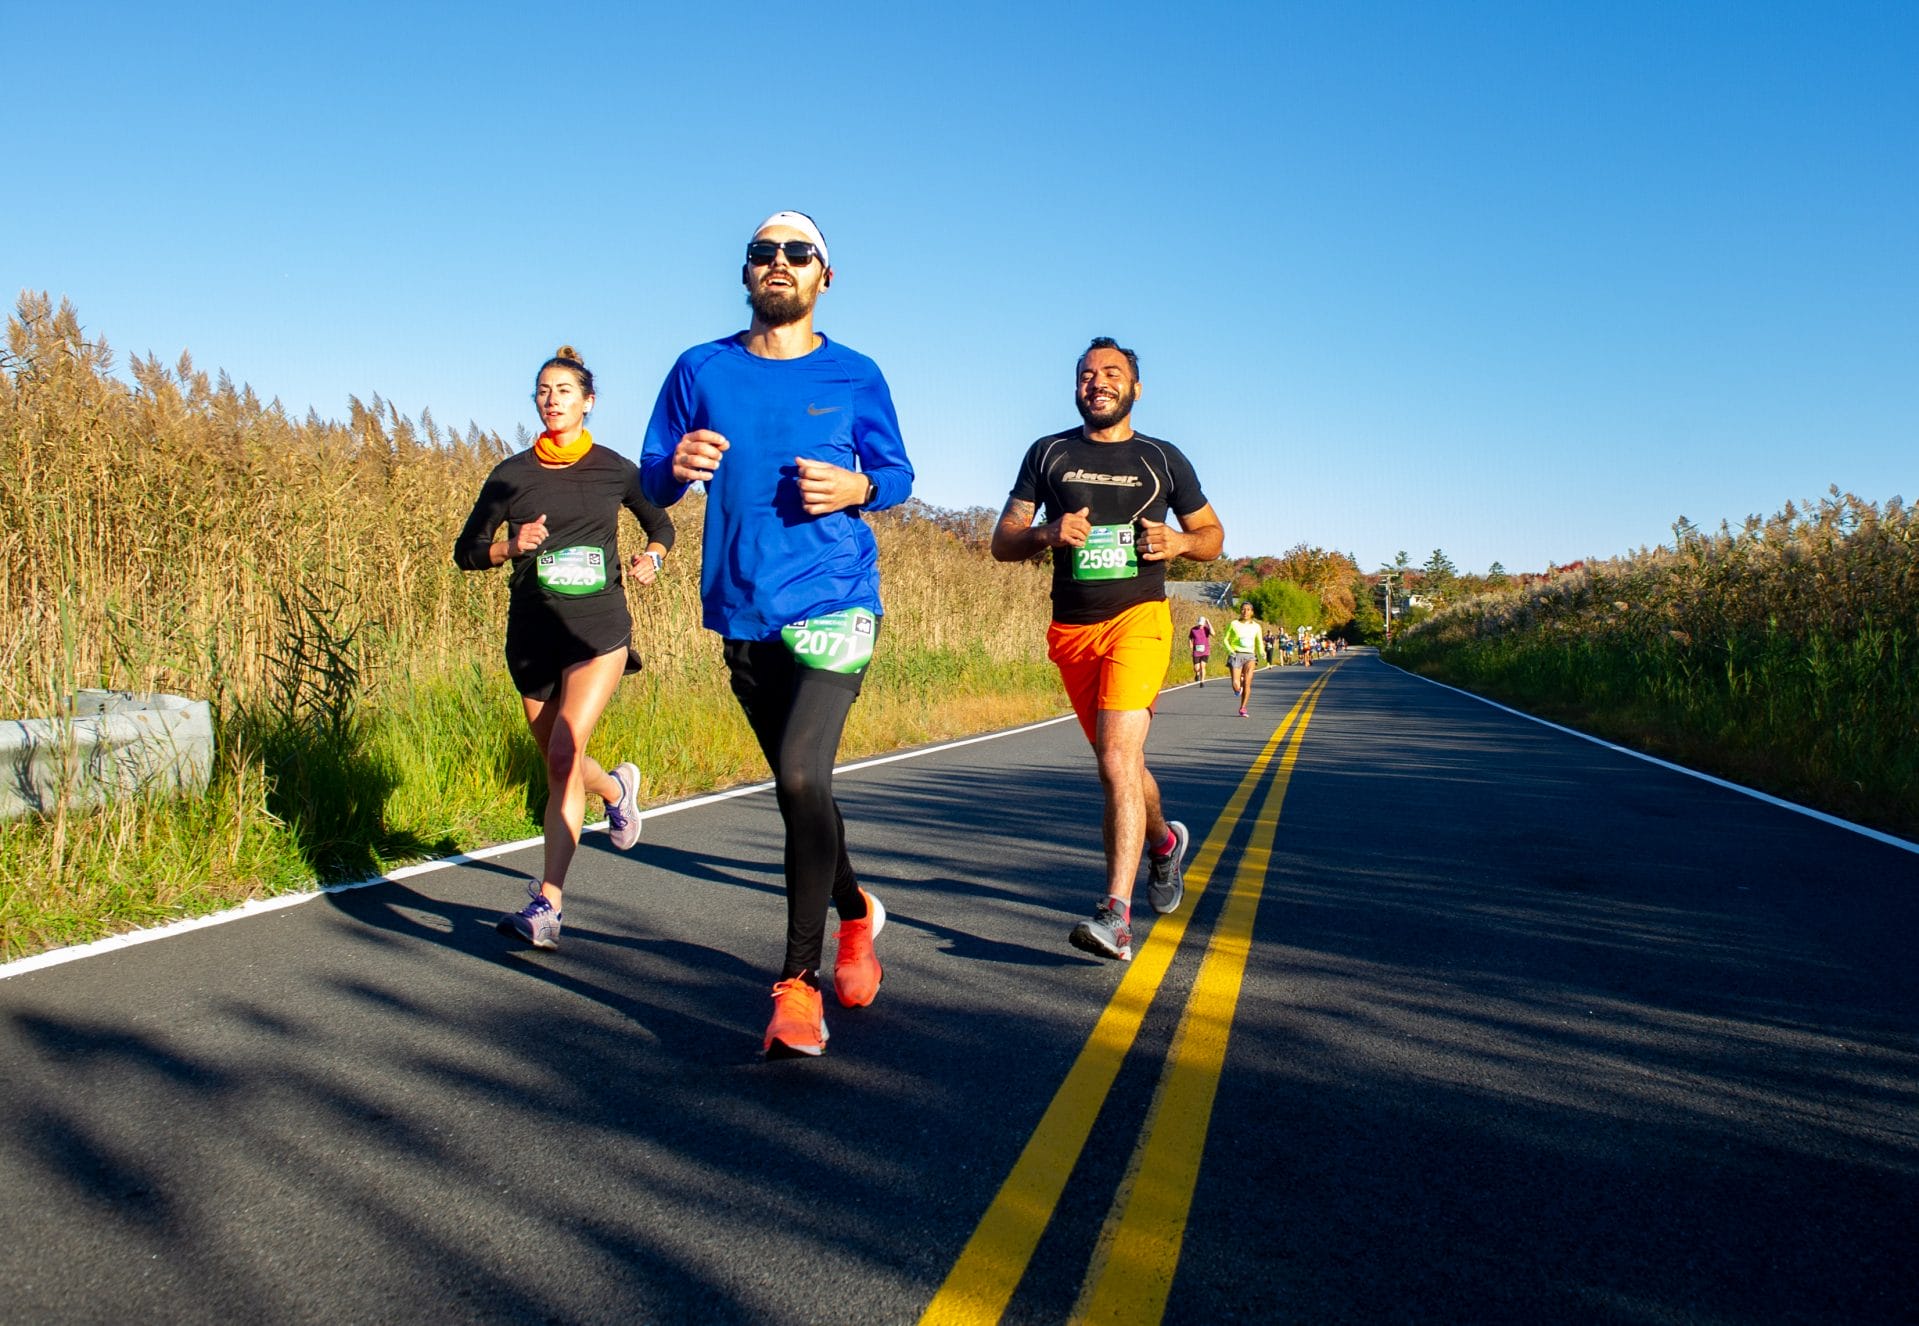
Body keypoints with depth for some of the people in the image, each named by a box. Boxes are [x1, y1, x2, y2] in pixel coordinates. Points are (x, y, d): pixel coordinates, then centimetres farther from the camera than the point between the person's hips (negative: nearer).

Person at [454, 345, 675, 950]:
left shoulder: (614, 469, 4)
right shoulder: (511, 474, 6)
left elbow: (661, 523, 20)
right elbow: (466, 551, 10)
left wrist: (652, 555, -2)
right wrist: (510, 547, -11)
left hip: (599, 628, -3)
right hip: (532, 633, 3)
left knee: (564, 753, -20)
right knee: (558, 765, 12)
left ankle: (546, 903, -19)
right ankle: (618, 788, 49)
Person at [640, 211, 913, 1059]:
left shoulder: (855, 376, 4)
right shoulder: (702, 371, 7)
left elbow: (898, 472, 11)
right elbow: (651, 483, 8)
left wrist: (857, 489, -11)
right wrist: (677, 468, -16)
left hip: (833, 603, -3)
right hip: (743, 612, 4)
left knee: (801, 775, -20)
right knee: (797, 784, 13)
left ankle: (798, 981, -10)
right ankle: (855, 912, 39)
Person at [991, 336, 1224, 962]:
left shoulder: (1162, 459, 8)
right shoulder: (1048, 454, 10)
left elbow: (1212, 535, 16)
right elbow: (1002, 542, 7)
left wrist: (1178, 541, -7)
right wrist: (1048, 534, -14)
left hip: (1138, 617, -3)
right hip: (1071, 628, 4)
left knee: (1118, 758, -20)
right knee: (1115, 765, 14)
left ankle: (1116, 915, -24)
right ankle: (1164, 839, 45)